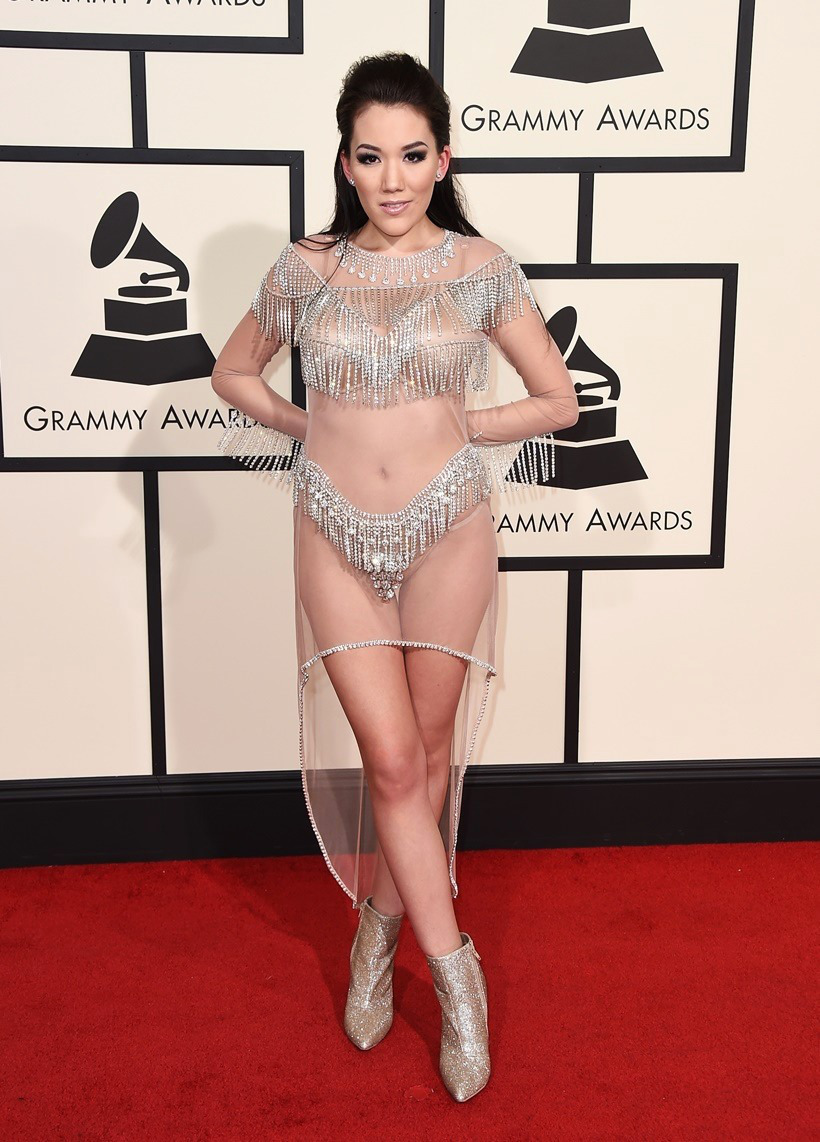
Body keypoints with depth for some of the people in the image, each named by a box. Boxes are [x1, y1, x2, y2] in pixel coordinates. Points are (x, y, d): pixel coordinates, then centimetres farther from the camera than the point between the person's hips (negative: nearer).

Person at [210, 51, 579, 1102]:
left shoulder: (480, 267, -2)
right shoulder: (305, 268, 1)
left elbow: (557, 402, 4)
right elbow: (233, 372, 16)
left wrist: (442, 430, -1)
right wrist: (317, 430, 3)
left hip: (447, 531, 0)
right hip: (337, 534, 0)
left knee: (428, 752, 10)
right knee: (391, 759, -2)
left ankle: (379, 925, 33)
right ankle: (453, 967, 14)